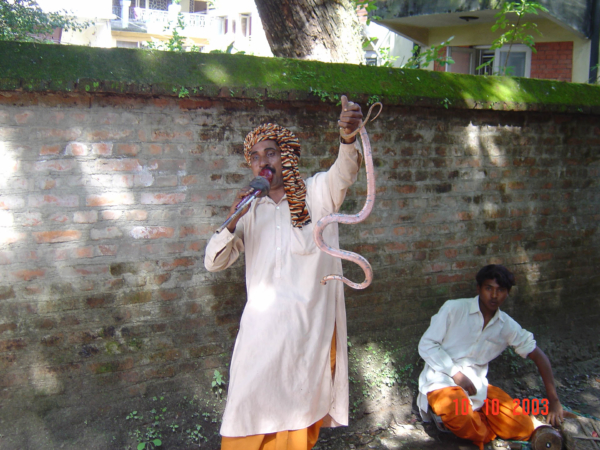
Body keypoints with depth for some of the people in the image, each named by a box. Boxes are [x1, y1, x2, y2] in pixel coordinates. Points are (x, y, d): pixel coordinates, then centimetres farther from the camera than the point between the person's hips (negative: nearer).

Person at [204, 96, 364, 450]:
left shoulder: (317, 192, 1)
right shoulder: (251, 210, 11)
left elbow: (344, 173, -21)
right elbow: (213, 263, 7)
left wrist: (348, 136, -43)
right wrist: (232, 222, -11)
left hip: (309, 324, -2)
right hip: (262, 325, 3)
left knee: (301, 408, 9)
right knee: (250, 407, 4)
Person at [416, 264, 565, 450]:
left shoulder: (507, 326, 4)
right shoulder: (454, 308, -9)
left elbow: (538, 356, 11)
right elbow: (426, 344, -9)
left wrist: (554, 400, 6)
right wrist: (455, 373, -17)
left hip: (476, 385, 5)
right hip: (442, 380, -4)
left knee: (523, 428, -12)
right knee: (460, 417, -36)